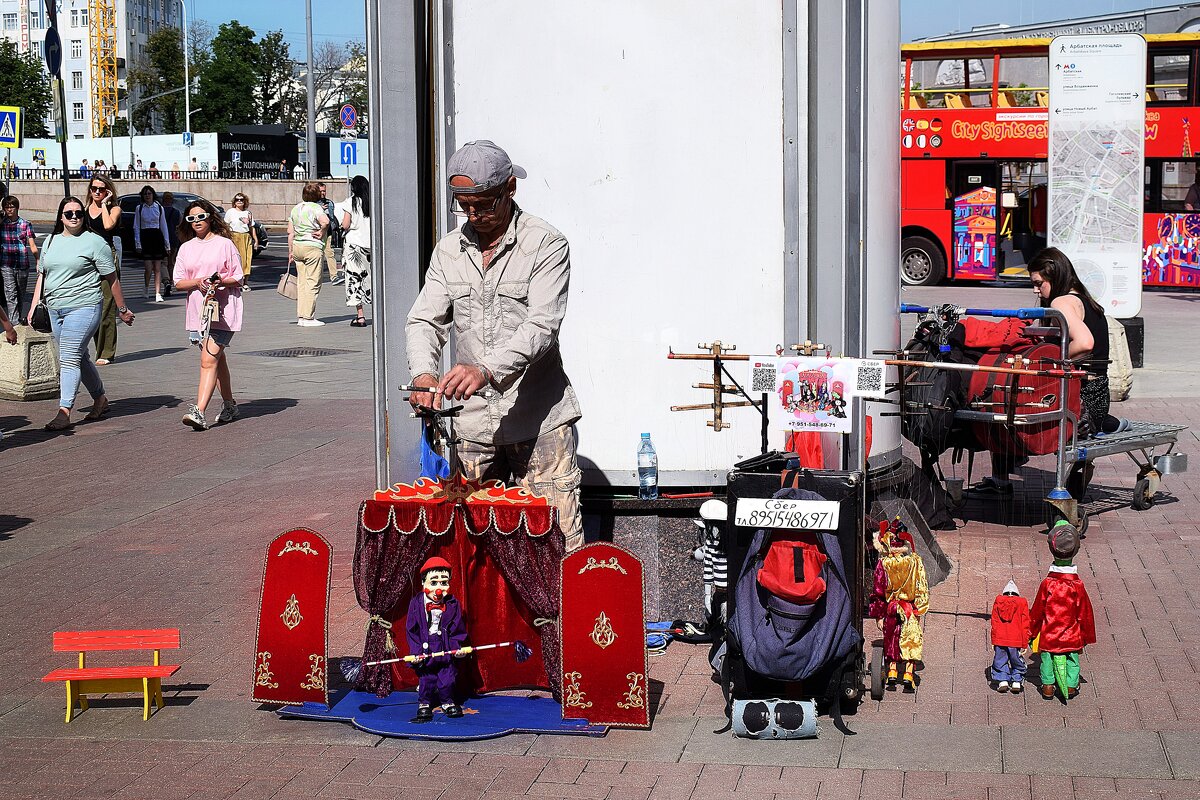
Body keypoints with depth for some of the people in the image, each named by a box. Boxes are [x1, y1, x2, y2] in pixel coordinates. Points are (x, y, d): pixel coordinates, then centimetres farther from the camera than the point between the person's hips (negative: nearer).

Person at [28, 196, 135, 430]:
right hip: (55, 310, 7)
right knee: (79, 358, 15)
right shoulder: (51, 241, 15)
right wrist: (34, 306, 14)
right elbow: (42, 276, 21)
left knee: (69, 359, -14)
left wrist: (122, 309, 2)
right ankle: (100, 399, 31)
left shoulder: (94, 242, -3)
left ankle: (64, 412, -15)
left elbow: (111, 278, 0)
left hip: (83, 308, -7)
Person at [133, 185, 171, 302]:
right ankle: (146, 289, 19)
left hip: (157, 237, 1)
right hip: (145, 238, -1)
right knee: (148, 268, -7)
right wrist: (138, 243, -4)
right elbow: (136, 227, 4)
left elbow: (163, 226, 11)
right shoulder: (139, 208, 4)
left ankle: (158, 294, -1)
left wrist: (167, 243, 9)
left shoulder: (159, 208, 6)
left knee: (158, 268, -2)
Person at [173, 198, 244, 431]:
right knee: (217, 359, 15)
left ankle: (199, 412, -23)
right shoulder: (186, 248, 12)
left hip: (222, 310, -5)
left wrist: (221, 280, -18)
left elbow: (238, 279, 1)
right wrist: (198, 281, -11)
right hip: (198, 310, 5)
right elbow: (178, 282, 8)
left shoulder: (224, 244, 0)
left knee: (208, 360, -15)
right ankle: (230, 405, 28)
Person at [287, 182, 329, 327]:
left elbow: (290, 232, 11)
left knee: (301, 282, 12)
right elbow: (325, 221, -29)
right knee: (313, 282, -2)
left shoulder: (295, 209, 11)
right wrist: (321, 232, -10)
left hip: (297, 246, 7)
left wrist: (290, 251, 15)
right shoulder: (315, 208, -8)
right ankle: (308, 317, -5)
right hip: (313, 247, -7)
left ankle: (300, 316, 12)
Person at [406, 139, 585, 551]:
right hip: (472, 422, 4)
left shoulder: (546, 245, -7)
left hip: (539, 421, -4)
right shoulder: (448, 250, 10)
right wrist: (423, 374, -17)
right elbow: (424, 320, 6)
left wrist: (486, 369, -34)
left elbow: (541, 325, -18)